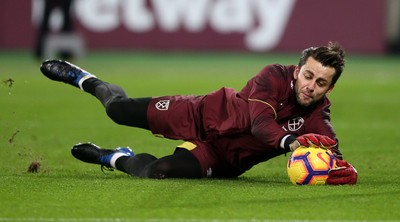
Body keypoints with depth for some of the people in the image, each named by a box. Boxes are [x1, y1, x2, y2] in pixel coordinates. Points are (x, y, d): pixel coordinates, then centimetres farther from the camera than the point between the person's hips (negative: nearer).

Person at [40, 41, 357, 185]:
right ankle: (84, 79, 43)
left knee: (157, 171, -22)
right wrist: (292, 142, -61)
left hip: (225, 159, 1)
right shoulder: (275, 77, -27)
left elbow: (331, 153, -31)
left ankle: (116, 159, 15)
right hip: (208, 115, -1)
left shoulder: (318, 118, -21)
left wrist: (341, 170, -56)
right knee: (119, 109, 5)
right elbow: (259, 123, -42)